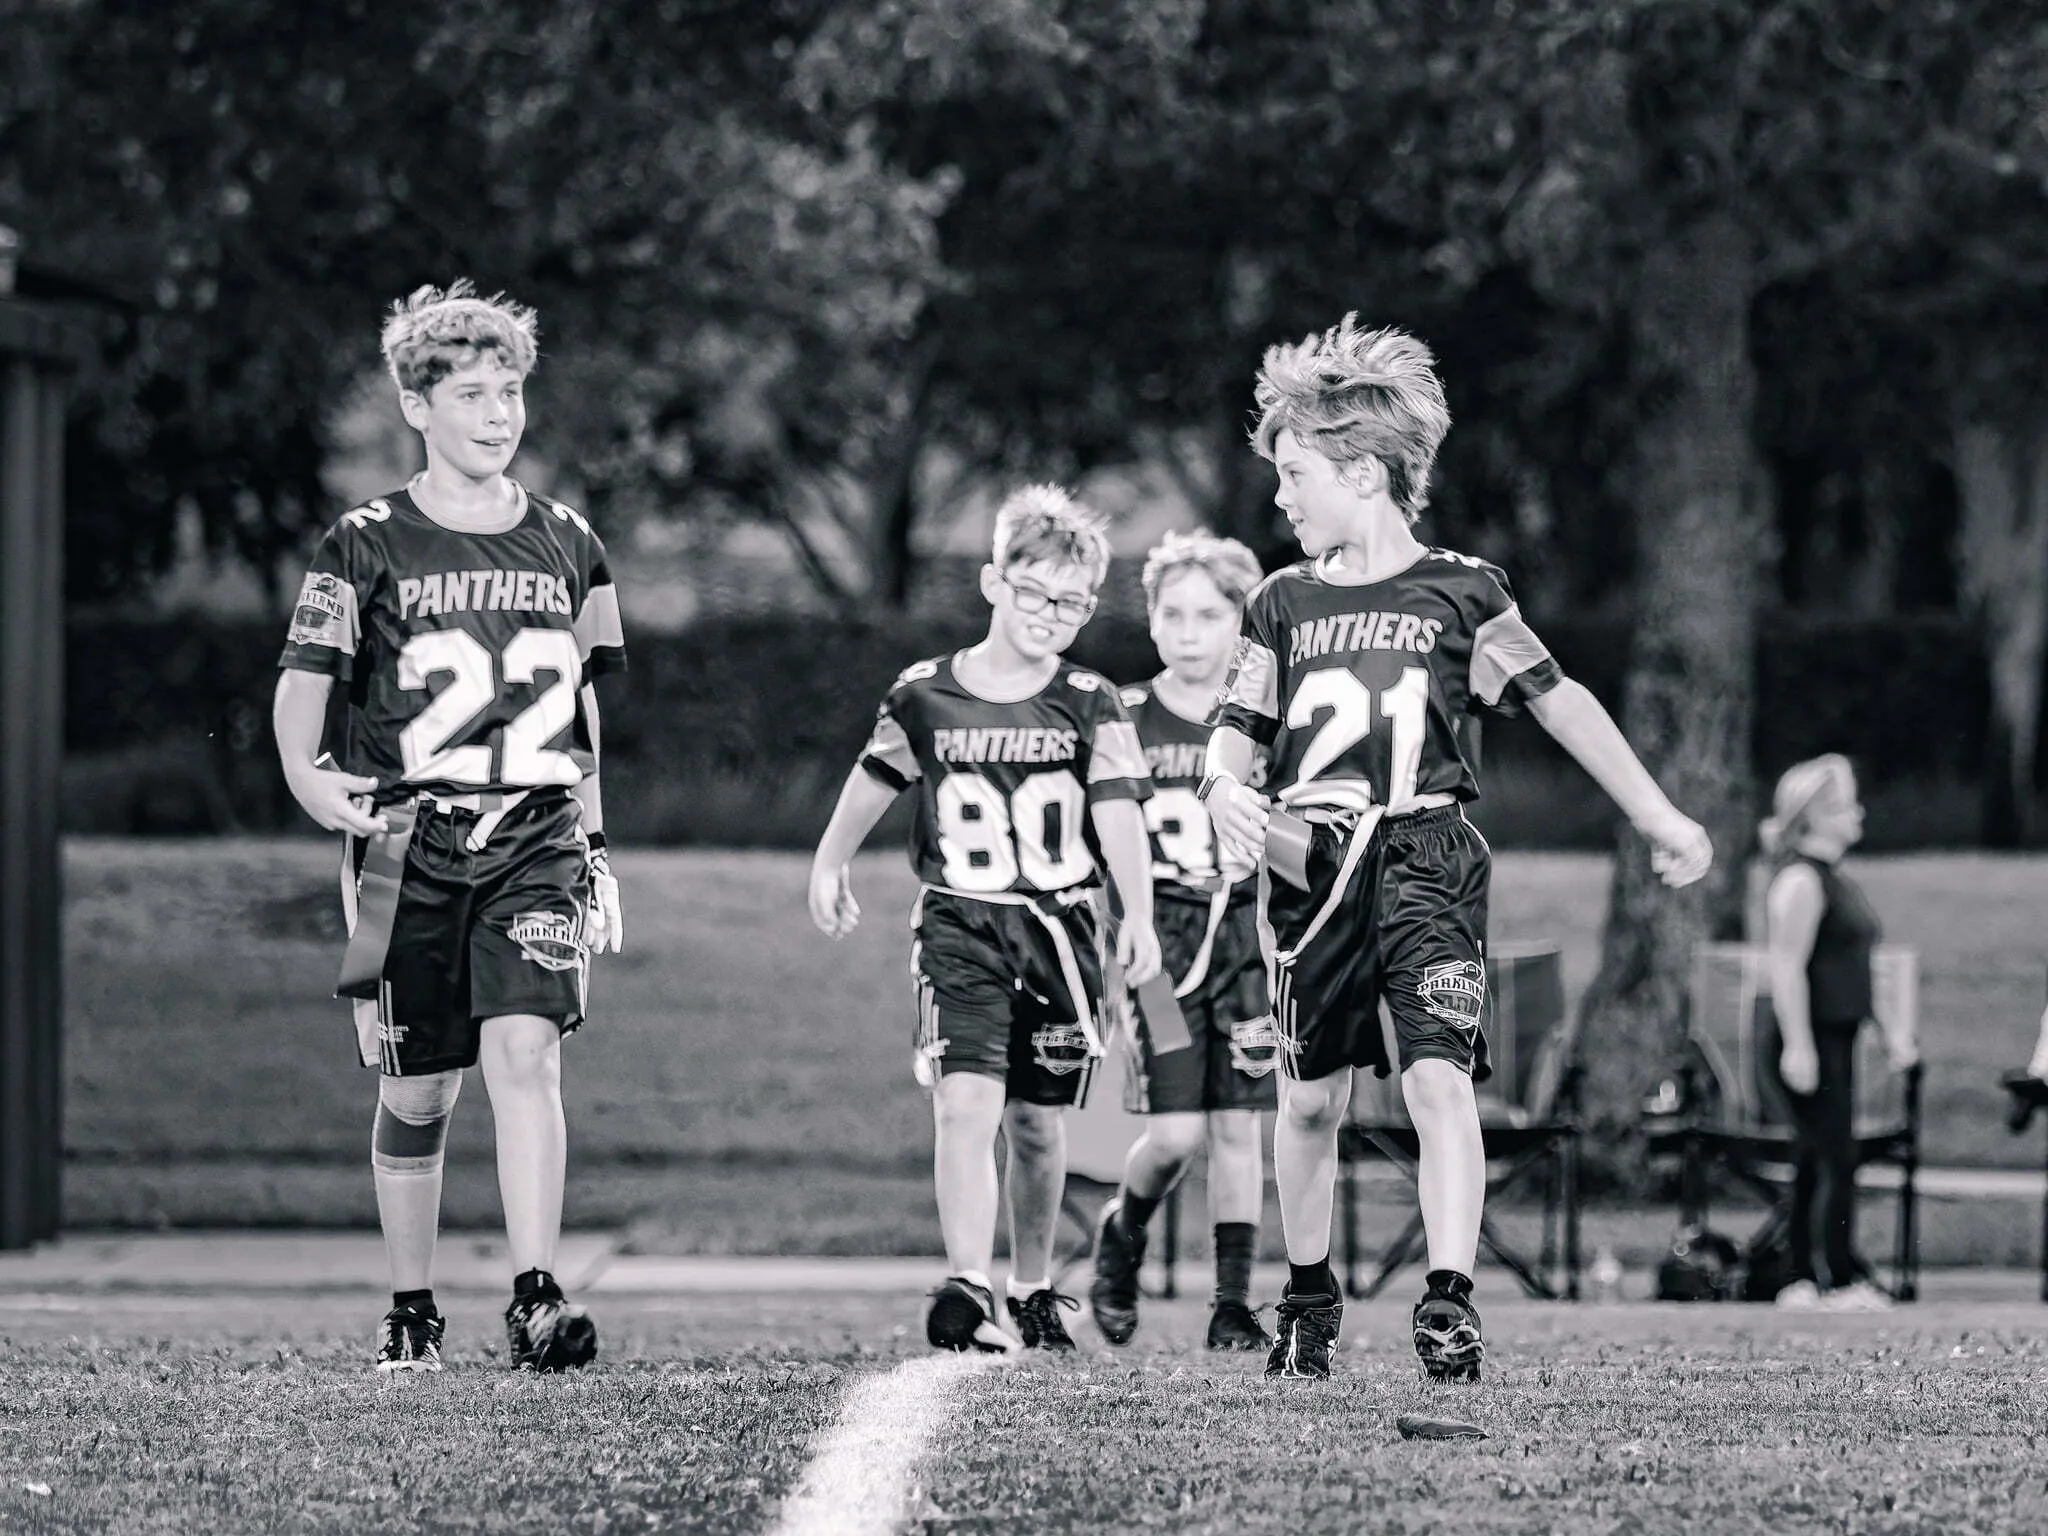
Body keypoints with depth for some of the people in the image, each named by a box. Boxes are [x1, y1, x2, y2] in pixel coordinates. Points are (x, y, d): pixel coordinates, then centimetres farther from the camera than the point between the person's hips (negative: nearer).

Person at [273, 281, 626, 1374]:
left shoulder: (567, 545, 11)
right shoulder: (368, 546, 2)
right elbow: (302, 684, 2)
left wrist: (595, 856, 16)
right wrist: (309, 778, -17)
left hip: (536, 841, 1)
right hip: (410, 842, -1)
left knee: (525, 1048, -17)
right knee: (415, 1091, 4)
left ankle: (535, 1301, -21)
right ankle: (410, 1313, 19)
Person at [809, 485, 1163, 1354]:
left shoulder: (1090, 708, 0)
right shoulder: (925, 696, 2)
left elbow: (1119, 816, -10)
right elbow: (876, 779, 19)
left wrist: (1139, 916, -23)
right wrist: (829, 866, 27)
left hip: (1058, 930, 1)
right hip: (958, 924, -1)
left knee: (1037, 1120, 9)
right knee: (967, 1100, -17)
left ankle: (1032, 1290, 27)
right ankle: (965, 1290, -22)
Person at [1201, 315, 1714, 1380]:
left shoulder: (1458, 591, 2)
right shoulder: (1284, 603, 10)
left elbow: (1558, 701, 8)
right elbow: (1237, 728, 11)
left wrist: (1658, 818, 10)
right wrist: (1224, 789, -13)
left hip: (1426, 859, -3)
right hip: (1311, 868, 3)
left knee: (1438, 1075, -17)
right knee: (1310, 1096, 9)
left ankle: (1450, 1299, -21)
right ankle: (1308, 1295, 26)